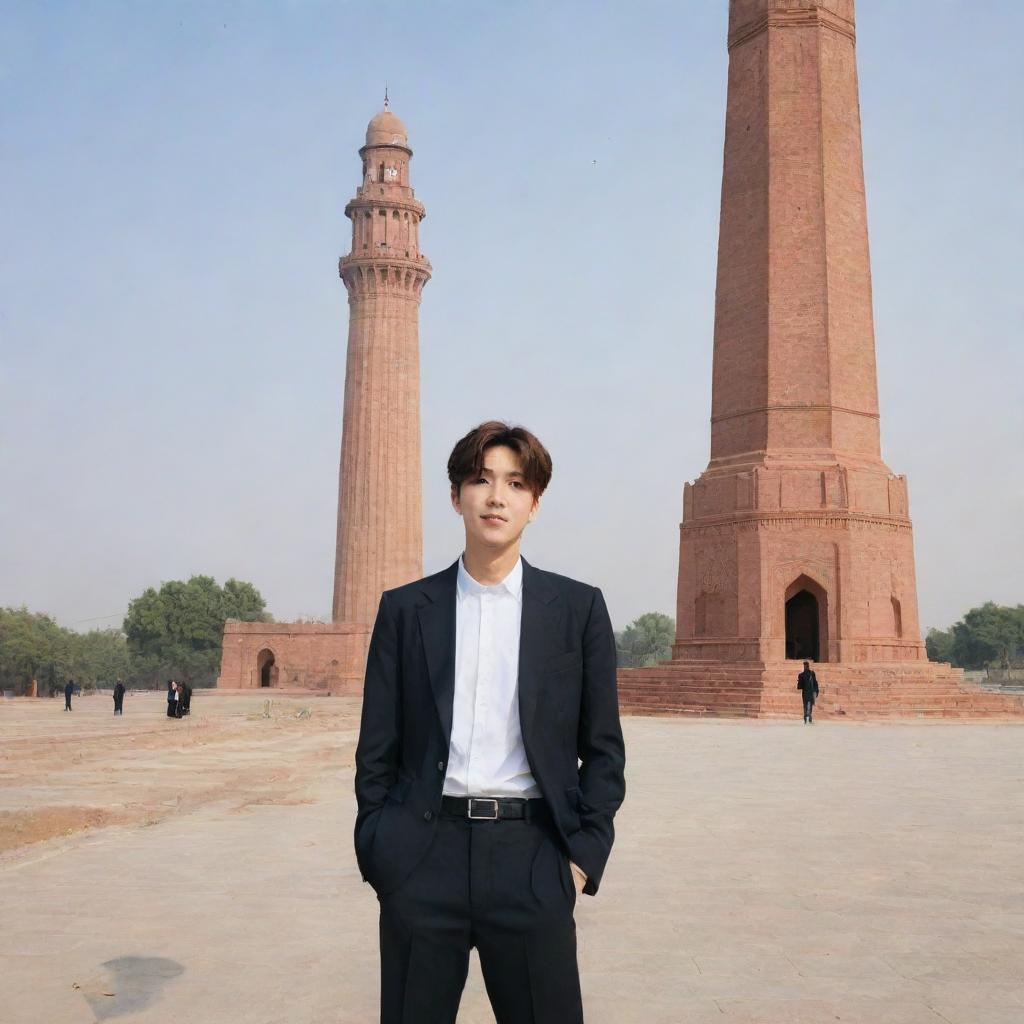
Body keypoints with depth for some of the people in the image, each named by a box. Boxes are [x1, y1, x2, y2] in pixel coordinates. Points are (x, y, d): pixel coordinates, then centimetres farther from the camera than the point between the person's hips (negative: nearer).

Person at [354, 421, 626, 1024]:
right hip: (424, 855, 1)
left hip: (531, 859, 0)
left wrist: (583, 858, -2)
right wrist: (377, 852, 2)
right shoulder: (405, 609, 6)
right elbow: (378, 748, 8)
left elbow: (603, 749, 6)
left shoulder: (578, 608, 4)